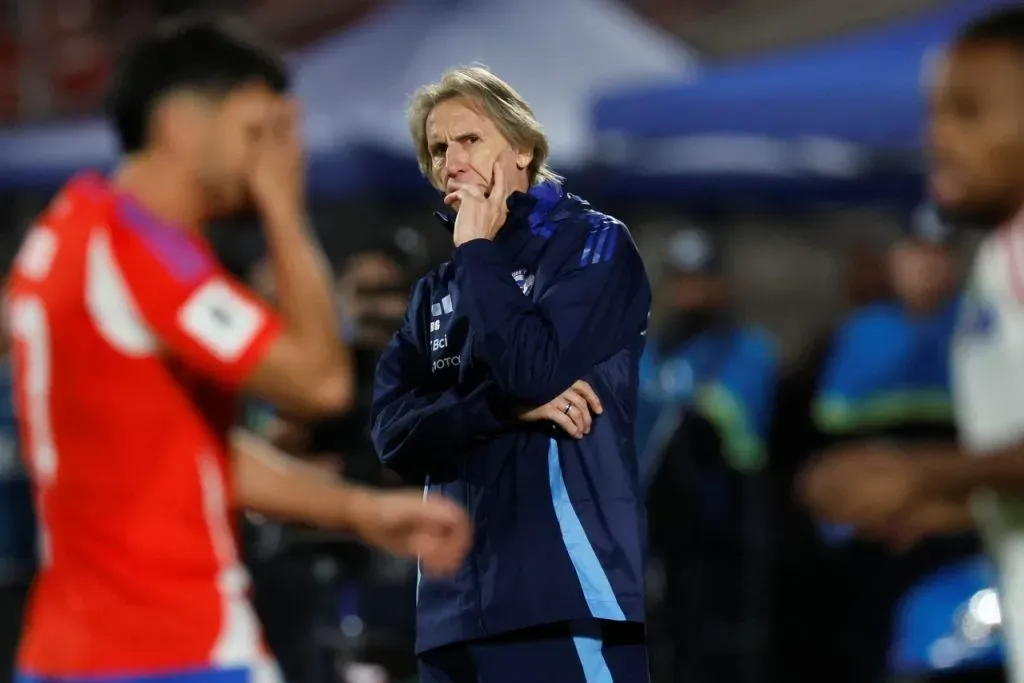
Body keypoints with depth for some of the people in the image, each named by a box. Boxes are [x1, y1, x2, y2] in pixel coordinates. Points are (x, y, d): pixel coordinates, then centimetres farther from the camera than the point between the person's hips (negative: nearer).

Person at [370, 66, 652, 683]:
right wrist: (509, 407, -9)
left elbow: (536, 369, -13)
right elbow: (394, 432, 6)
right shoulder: (438, 290, 19)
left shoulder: (591, 244, 3)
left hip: (567, 596, -6)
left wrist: (477, 251, -2)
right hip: (457, 607, 6)